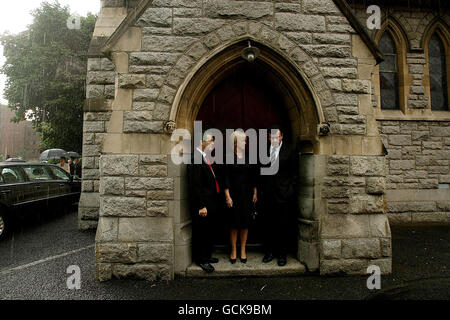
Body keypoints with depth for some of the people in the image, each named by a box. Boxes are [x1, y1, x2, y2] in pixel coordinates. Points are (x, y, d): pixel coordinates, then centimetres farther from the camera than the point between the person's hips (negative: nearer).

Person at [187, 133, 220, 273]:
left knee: (209, 231, 20)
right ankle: (200, 259, 23)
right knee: (201, 232, 6)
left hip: (211, 203, 9)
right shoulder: (195, 158, -19)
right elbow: (195, 185, -21)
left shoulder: (206, 157, 11)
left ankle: (207, 256, 36)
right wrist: (201, 206, -20)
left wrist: (213, 202, 15)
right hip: (202, 204, -9)